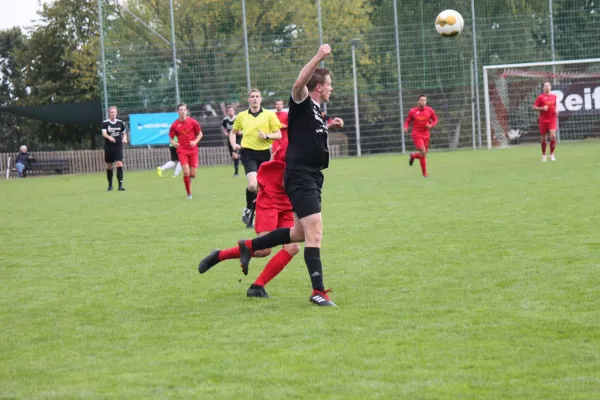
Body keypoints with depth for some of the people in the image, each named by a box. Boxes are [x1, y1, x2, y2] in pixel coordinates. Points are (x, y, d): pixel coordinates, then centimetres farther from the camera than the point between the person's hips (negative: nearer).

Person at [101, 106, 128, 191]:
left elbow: (124, 133, 16)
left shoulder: (120, 123, 5)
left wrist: (124, 138, -6)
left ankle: (120, 184, -17)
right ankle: (110, 185, 24)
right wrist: (109, 137, -39)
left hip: (118, 147, 1)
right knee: (109, 166, 8)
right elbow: (104, 133, -18)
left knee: (119, 164, -14)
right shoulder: (105, 123, -3)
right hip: (108, 148, 0)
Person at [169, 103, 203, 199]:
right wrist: (174, 143, -17)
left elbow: (200, 134, 8)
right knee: (186, 171, -19)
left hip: (193, 150, 1)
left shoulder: (193, 122, -2)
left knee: (193, 174, -2)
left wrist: (195, 141, -11)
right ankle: (189, 193, -4)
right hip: (182, 150, -1)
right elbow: (171, 138, 6)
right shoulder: (175, 125, -3)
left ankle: (188, 178, 37)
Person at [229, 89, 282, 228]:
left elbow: (278, 134, 3)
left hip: (264, 153, 1)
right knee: (253, 184, -22)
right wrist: (234, 145, 3)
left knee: (260, 187, 6)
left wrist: (267, 136, -16)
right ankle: (248, 209, 3)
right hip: (248, 153, -1)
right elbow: (233, 132, 21)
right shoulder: (242, 116, 7)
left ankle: (251, 218, 21)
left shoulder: (269, 115, 2)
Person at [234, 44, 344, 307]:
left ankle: (250, 246, 31)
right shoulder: (301, 103, -10)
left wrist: (329, 126, 22)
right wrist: (318, 58, -38)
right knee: (314, 234, -13)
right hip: (300, 176, -10)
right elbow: (299, 84, -32)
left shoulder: (316, 110, 17)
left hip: (311, 177, 10)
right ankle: (318, 292, -12)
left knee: (299, 233, 18)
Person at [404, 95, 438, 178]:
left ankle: (413, 156, 42)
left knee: (424, 153, 7)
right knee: (423, 152, -19)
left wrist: (431, 125, -11)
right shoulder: (412, 111, -4)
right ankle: (424, 173, -4)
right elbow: (407, 121, 6)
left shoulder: (429, 110, 1)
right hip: (417, 135, -4)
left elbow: (435, 120, 10)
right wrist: (405, 127, -16)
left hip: (426, 135, 4)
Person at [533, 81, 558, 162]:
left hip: (552, 119, 2)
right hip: (543, 120, -2)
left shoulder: (554, 96, 9)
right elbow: (534, 107, -3)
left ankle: (552, 154, -4)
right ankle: (544, 154, 24)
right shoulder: (540, 97, -2)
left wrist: (556, 110, 6)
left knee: (553, 136, -16)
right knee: (544, 138, 6)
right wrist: (542, 108, -18)